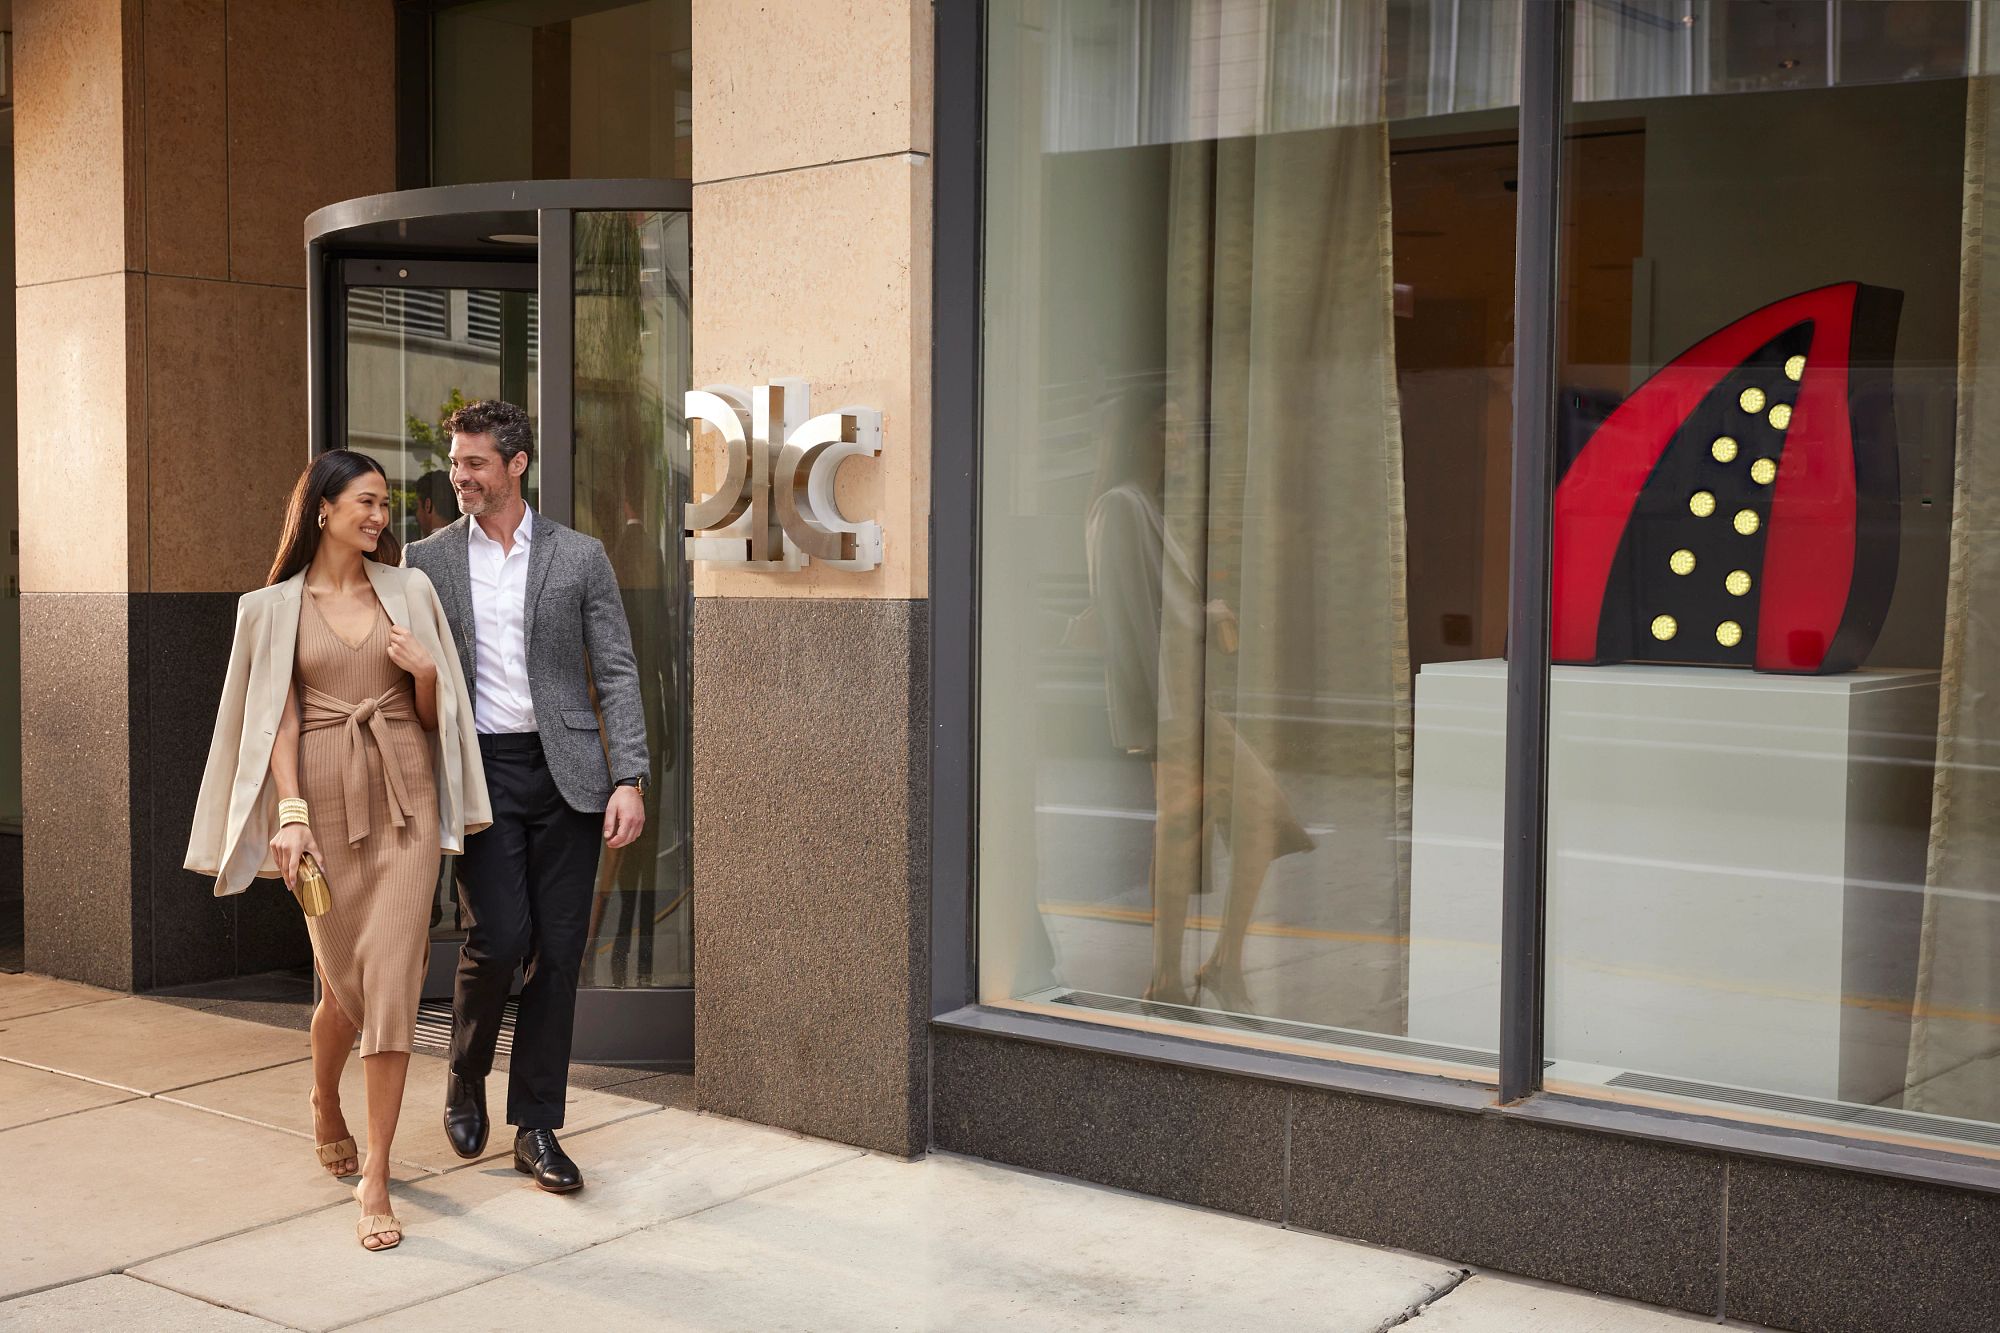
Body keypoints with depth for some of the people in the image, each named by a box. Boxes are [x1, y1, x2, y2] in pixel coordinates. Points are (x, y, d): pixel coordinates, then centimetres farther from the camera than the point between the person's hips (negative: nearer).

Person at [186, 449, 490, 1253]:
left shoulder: (408, 591, 7)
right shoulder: (277, 606, 4)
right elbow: (278, 717, 0)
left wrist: (427, 672, -9)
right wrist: (289, 814, -10)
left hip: (404, 795, 1)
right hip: (326, 798, -1)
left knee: (391, 981, -6)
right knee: (344, 980, 8)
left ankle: (375, 1180, -1)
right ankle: (325, 1103, 41)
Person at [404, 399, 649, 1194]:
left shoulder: (580, 557, 5)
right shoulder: (427, 562, 6)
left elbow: (617, 675, 3)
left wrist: (629, 780, -6)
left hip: (566, 772, 1)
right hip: (481, 769, -1)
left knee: (558, 950, 3)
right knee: (499, 934, -14)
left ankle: (536, 1128, 15)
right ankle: (465, 1080, 15)